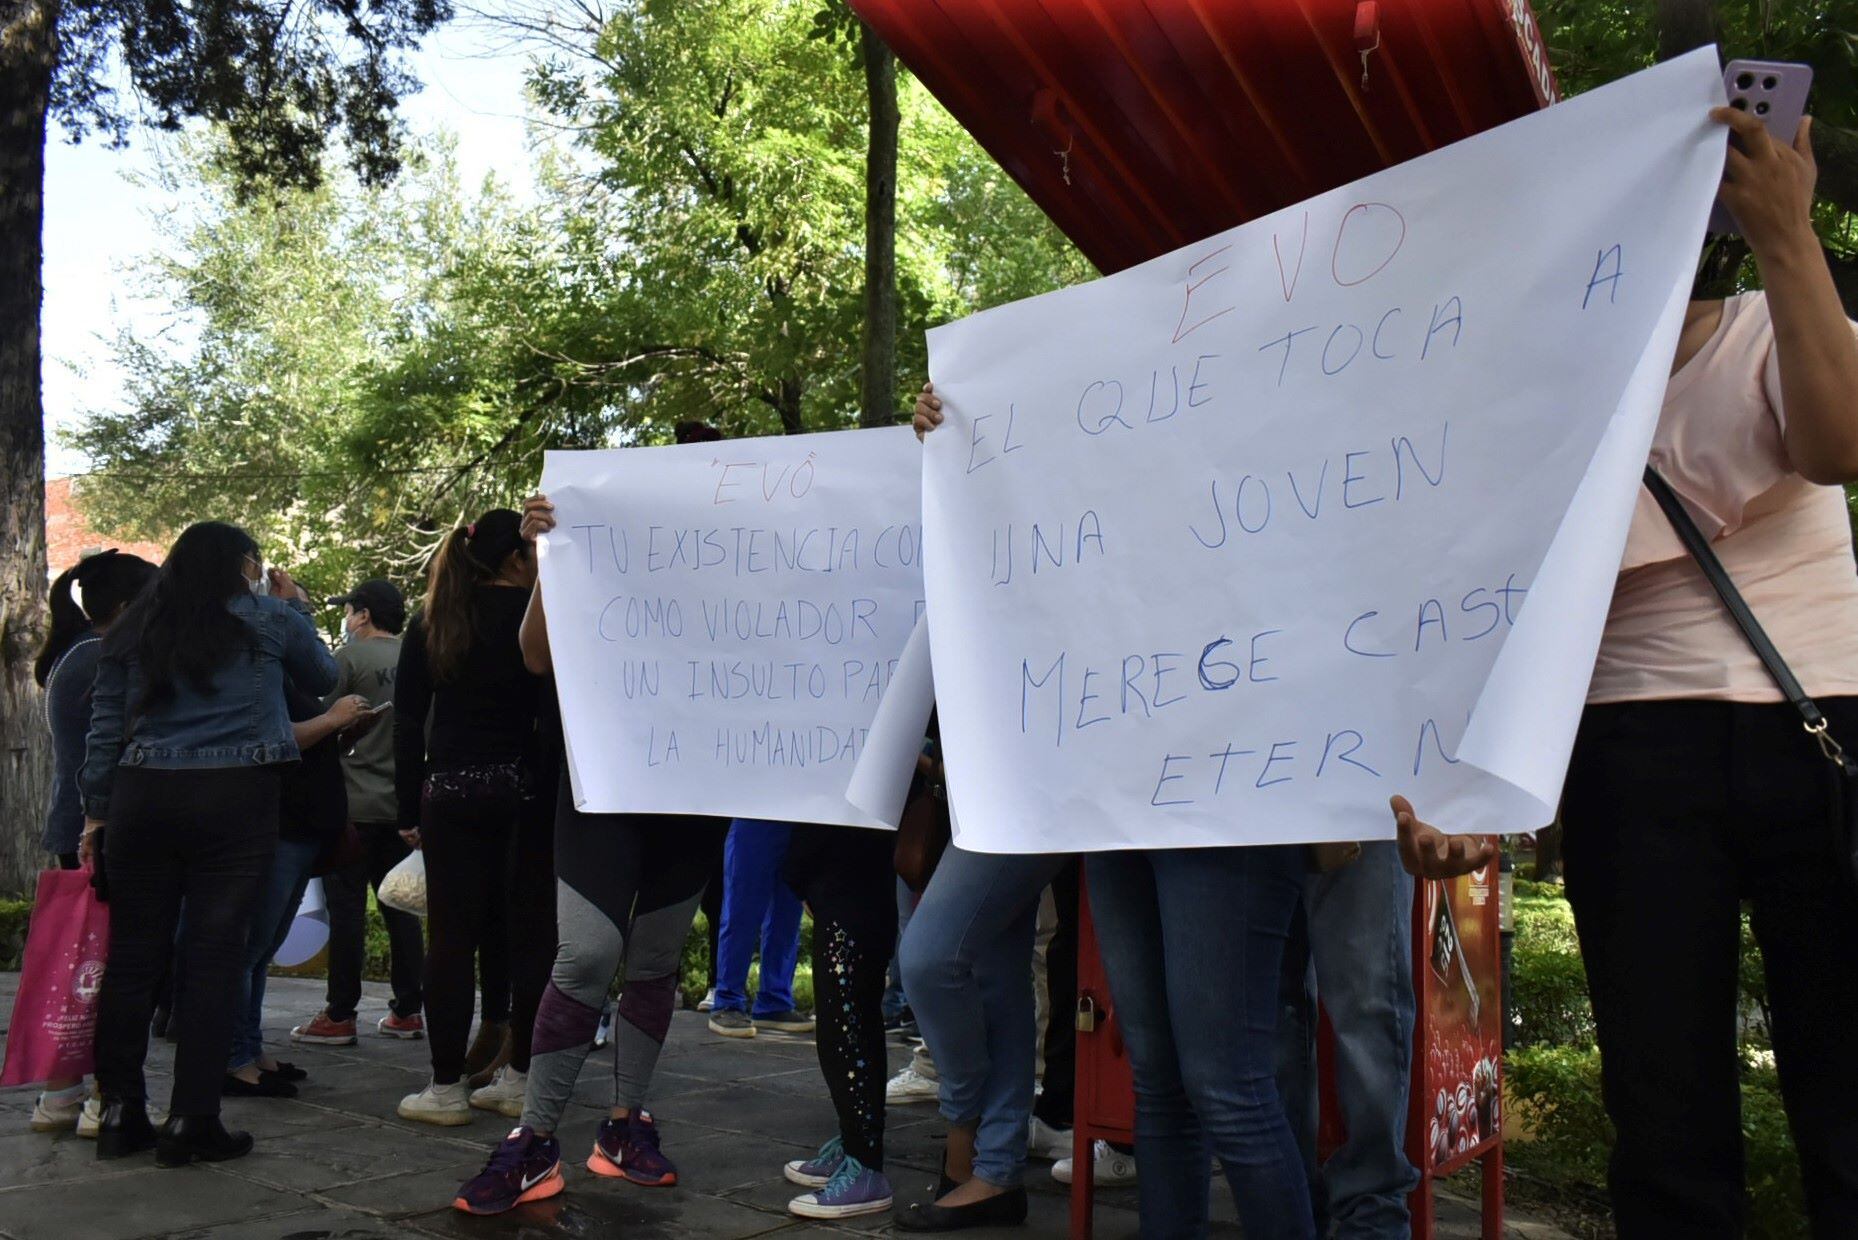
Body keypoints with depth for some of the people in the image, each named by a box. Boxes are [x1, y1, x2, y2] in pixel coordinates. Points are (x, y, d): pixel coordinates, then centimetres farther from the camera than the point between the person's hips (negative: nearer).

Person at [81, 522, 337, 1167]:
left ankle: (120, 1113, 14)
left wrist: (97, 811, 14)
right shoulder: (269, 620, 3)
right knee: (213, 956, 0)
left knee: (133, 953, 9)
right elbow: (324, 678, 19)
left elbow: (104, 727, 10)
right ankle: (192, 1123, 2)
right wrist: (296, 608, 29)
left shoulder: (133, 630, 12)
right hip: (236, 799, -4)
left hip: (141, 798, 4)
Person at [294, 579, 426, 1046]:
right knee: (401, 910, 10)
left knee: (346, 908, 0)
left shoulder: (349, 657, -8)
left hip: (356, 804, -5)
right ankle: (407, 1011, 13)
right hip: (404, 806, 5)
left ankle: (339, 1016, 3)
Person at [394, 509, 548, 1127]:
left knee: (451, 937, 5)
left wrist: (410, 808, 11)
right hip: (523, 791, -3)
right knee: (530, 934, 6)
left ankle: (447, 1087, 8)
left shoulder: (431, 623, 8)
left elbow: (408, 719, 8)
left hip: (450, 793, 3)